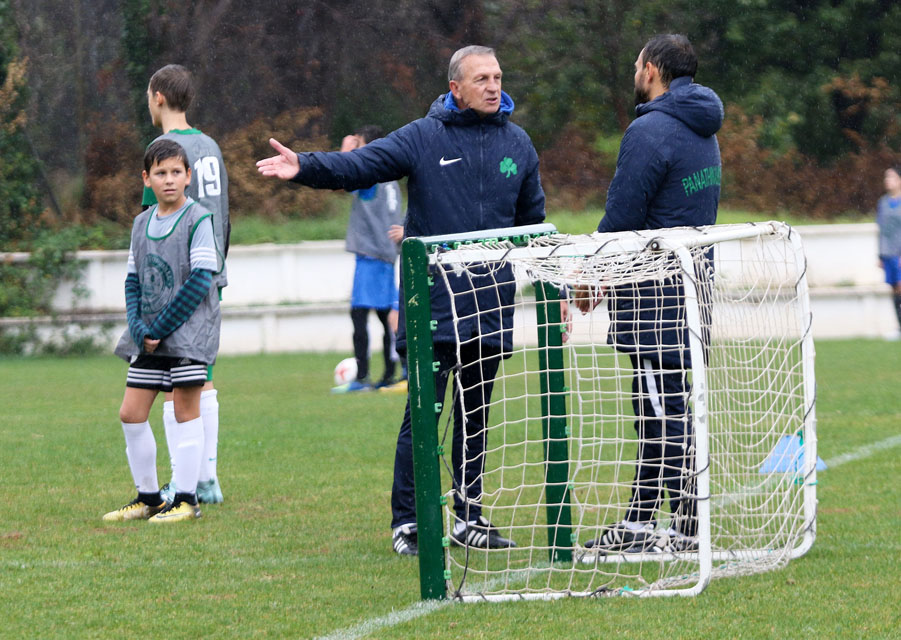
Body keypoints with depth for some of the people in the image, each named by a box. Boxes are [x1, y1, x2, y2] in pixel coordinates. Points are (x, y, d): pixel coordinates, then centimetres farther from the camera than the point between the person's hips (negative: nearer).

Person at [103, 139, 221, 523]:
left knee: (185, 410, -3)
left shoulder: (197, 219, -7)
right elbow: (133, 280, 12)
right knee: (131, 414, 4)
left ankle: (186, 499, 2)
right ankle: (148, 498, 15)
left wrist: (159, 328, -14)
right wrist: (138, 328, -5)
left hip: (188, 330, -6)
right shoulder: (142, 223, 12)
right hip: (149, 336, 6)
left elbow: (199, 282, -13)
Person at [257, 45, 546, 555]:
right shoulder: (423, 138, -3)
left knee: (476, 415, 11)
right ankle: (407, 522, 0)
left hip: (493, 305, 4)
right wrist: (305, 167, -31)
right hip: (434, 306, -4)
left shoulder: (516, 143, 9)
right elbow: (360, 166, -14)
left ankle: (470, 517, 20)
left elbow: (534, 222, 18)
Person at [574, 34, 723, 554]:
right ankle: (640, 521, 19)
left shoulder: (651, 130, -15)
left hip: (654, 294, -9)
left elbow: (622, 217, -17)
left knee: (666, 411, -7)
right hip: (693, 281, 9)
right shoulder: (703, 132, 14)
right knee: (657, 408, 14)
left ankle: (688, 527, -7)